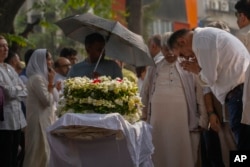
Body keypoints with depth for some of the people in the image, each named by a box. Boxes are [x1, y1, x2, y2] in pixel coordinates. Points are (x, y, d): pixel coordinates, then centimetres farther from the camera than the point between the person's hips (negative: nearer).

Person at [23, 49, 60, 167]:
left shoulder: (42, 77, 15)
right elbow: (47, 100, -20)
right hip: (41, 120, -10)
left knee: (43, 151, 11)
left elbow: (54, 99, 19)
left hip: (46, 119, 10)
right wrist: (51, 82, -13)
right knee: (41, 151, -6)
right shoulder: (37, 78, -15)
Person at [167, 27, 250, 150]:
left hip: (238, 93, -10)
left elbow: (210, 78, -11)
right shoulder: (207, 35, 22)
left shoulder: (201, 40, -9)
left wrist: (197, 71, 8)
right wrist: (196, 70, 15)